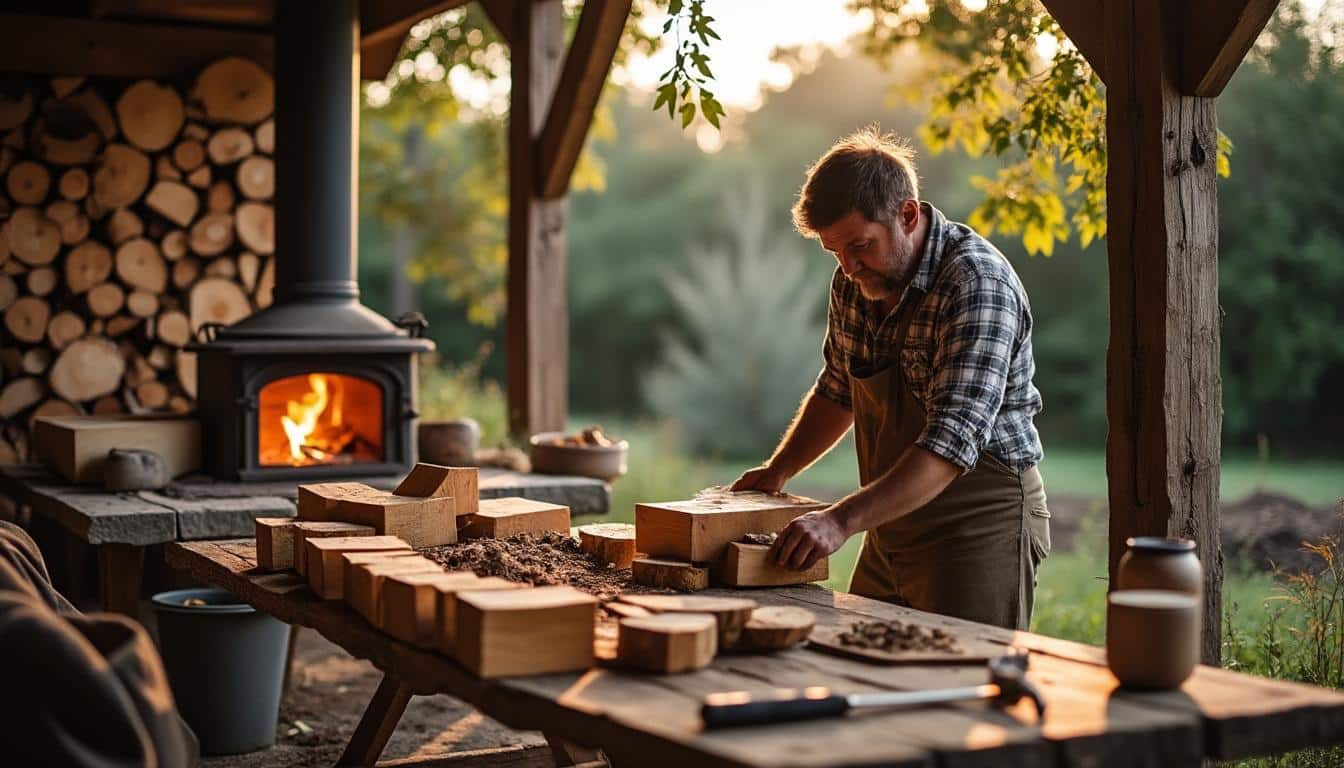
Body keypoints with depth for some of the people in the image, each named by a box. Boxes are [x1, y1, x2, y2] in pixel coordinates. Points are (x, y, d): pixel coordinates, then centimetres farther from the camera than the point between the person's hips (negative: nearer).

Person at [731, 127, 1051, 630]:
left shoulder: (978, 285, -21)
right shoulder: (855, 282, 4)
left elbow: (952, 442, -31)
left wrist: (842, 521, -38)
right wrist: (777, 471, 11)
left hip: (982, 526, -7)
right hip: (893, 528, 7)